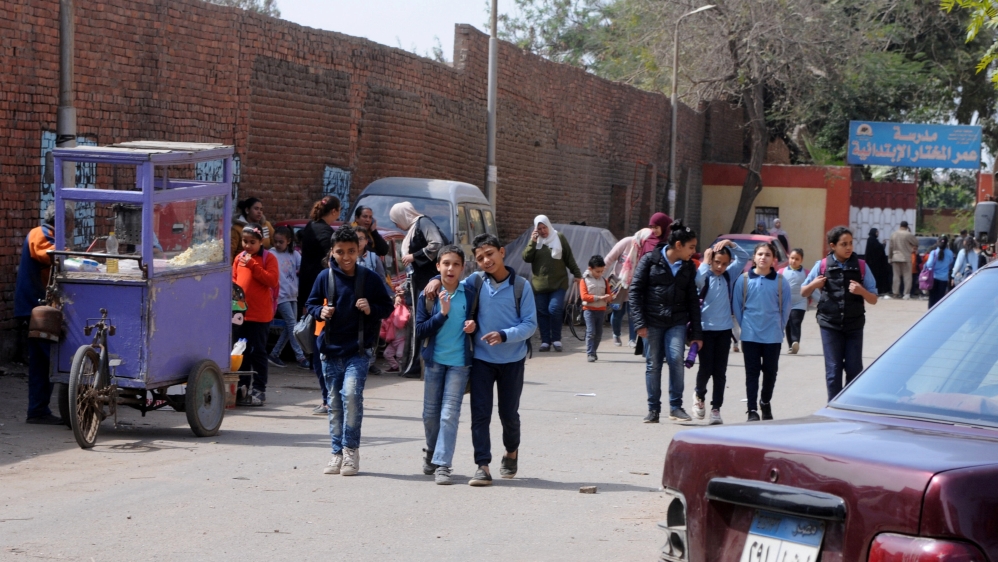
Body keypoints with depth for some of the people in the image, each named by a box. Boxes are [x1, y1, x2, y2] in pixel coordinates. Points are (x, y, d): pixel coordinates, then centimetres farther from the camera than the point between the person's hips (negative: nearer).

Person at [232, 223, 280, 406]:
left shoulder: (269, 258, -4)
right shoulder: (239, 258, 9)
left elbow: (272, 281, -15)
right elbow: (234, 279, 17)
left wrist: (253, 265, -19)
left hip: (260, 315, -5)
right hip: (241, 312, 5)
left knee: (258, 351, 0)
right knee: (241, 351, 11)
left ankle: (259, 390, 4)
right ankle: (243, 386, 20)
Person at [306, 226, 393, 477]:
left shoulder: (369, 278, -2)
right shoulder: (325, 277, 1)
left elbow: (387, 306, 6)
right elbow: (311, 303, 12)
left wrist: (371, 309, -14)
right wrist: (320, 312, -9)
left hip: (358, 350, -3)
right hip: (330, 349, 3)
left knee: (351, 393, -20)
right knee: (335, 403, 8)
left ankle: (351, 449, -8)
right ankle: (337, 453, 18)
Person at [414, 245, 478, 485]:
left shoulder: (471, 295, 0)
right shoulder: (428, 296, -1)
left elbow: (478, 321, 12)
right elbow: (420, 330, -7)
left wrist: (474, 326, -10)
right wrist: (442, 313, -17)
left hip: (459, 362, -1)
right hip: (434, 360, 2)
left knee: (450, 414, -7)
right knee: (430, 413, 11)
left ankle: (442, 464, -7)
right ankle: (431, 453, 34)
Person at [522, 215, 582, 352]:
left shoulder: (559, 238, 2)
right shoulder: (534, 240, 9)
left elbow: (569, 258, 6)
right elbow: (526, 258, -2)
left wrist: (577, 274, 5)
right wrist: (532, 242, -12)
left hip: (558, 283, -3)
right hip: (539, 284, 3)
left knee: (555, 309, -14)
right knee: (542, 313, 3)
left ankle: (556, 339, 0)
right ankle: (545, 341, 10)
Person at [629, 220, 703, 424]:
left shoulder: (688, 267, 9)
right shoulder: (650, 260, -3)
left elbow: (692, 300, 11)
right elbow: (635, 291, -4)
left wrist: (696, 332, 7)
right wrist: (640, 322, -11)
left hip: (677, 322, 2)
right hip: (652, 321, -2)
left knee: (676, 359, -14)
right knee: (653, 365, 1)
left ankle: (676, 406, -2)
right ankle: (653, 409, 11)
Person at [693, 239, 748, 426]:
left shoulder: (729, 275, 7)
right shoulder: (705, 276, -5)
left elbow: (744, 257, 5)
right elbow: (699, 278, -29)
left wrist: (730, 244, -8)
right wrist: (706, 261, -14)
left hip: (724, 329, 3)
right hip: (706, 328, -3)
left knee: (720, 371, 3)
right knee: (706, 369, -3)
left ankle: (716, 409, 7)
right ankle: (699, 395, 25)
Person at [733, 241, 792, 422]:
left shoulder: (781, 282, -2)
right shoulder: (744, 279, -2)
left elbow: (785, 308, 5)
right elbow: (736, 305, 5)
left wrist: (778, 328, 4)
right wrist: (745, 326, 5)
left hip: (773, 337, 1)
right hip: (750, 336, -1)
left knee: (770, 371, 9)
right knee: (752, 372, 1)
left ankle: (765, 402, 31)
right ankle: (752, 410, 2)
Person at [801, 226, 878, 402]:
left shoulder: (861, 266, -1)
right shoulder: (822, 266, -2)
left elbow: (873, 300, 2)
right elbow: (803, 292, 10)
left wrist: (861, 291, -18)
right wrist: (814, 285, -12)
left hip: (854, 326, 1)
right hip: (830, 325, -1)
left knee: (854, 370, 3)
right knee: (833, 370, 1)